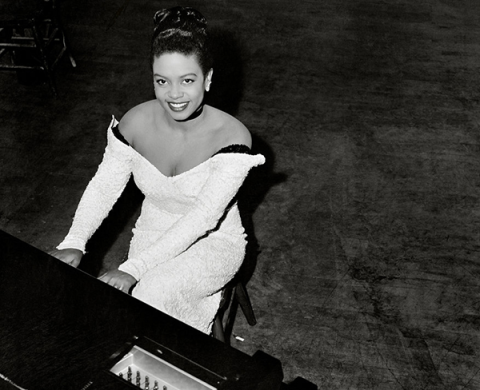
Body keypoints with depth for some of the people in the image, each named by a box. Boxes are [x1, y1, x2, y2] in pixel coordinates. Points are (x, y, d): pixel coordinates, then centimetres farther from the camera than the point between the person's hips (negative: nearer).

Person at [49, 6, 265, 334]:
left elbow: (203, 217, -29)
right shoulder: (136, 123, -12)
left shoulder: (231, 136, -24)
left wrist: (133, 269, -37)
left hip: (213, 243, -3)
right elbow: (104, 186, -5)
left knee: (156, 289, -30)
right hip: (153, 238, 3)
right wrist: (74, 242, -23)